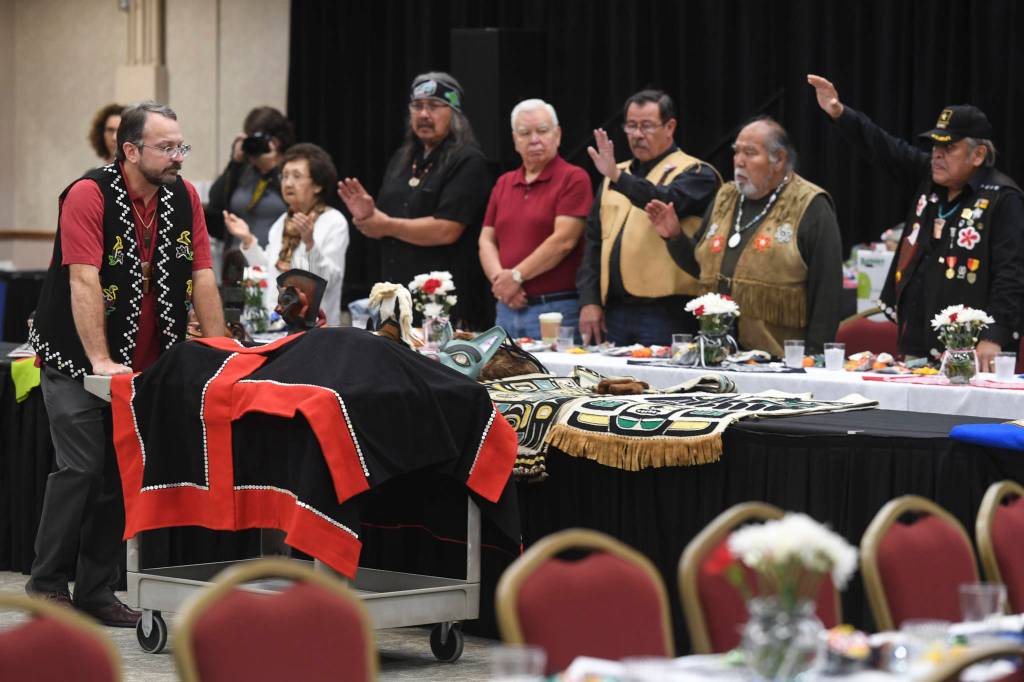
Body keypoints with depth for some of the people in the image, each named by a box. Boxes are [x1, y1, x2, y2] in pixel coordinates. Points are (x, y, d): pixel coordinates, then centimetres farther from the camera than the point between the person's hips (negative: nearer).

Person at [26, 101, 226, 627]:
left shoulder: (184, 198, 2)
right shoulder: (89, 195, -15)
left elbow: (202, 277, 4)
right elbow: (84, 282, -21)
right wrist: (100, 361, -27)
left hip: (143, 364, 5)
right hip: (75, 360, -5)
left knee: (119, 475, 3)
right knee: (82, 466, -12)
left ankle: (96, 593, 10)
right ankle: (47, 585, 0)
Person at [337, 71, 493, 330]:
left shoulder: (466, 161, -7)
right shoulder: (402, 160, 17)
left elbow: (446, 230, -17)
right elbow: (378, 227, 21)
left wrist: (387, 225, -6)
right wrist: (366, 215, -3)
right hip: (398, 296, 7)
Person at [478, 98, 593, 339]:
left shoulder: (573, 179, -3)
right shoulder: (504, 184, 18)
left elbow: (564, 240, -12)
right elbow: (486, 240, 12)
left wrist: (516, 276, -11)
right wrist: (500, 279, -7)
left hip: (556, 310, -6)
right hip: (508, 308, 6)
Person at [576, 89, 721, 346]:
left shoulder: (696, 174, 0)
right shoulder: (615, 176, 19)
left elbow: (668, 202, -22)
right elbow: (593, 241, 16)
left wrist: (618, 178, -33)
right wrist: (589, 301, 5)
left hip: (667, 314, -6)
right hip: (614, 313, 6)